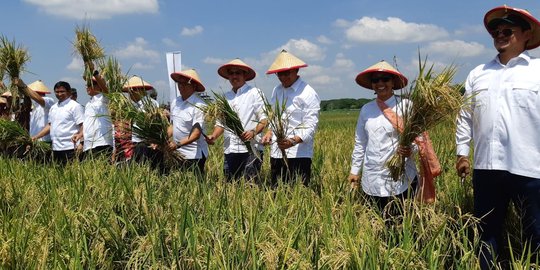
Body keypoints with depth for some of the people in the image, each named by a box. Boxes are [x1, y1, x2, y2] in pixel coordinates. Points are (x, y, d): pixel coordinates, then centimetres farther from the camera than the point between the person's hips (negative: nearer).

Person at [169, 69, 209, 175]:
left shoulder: (199, 105, -12)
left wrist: (178, 144, -26)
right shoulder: (175, 102, 9)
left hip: (194, 155, -6)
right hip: (177, 154, 6)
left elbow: (196, 134, -17)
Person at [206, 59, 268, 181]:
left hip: (251, 149, -5)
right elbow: (221, 122, 20)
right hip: (230, 150, 5)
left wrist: (253, 132, -22)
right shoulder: (226, 97, 18)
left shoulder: (254, 93, 2)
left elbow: (264, 118, -4)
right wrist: (213, 136, 1)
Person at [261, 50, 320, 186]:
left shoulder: (308, 94, -8)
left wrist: (293, 141, -31)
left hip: (298, 155, -7)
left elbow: (310, 125, -15)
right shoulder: (277, 91, 14)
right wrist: (269, 132, 6)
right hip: (276, 153, 7)